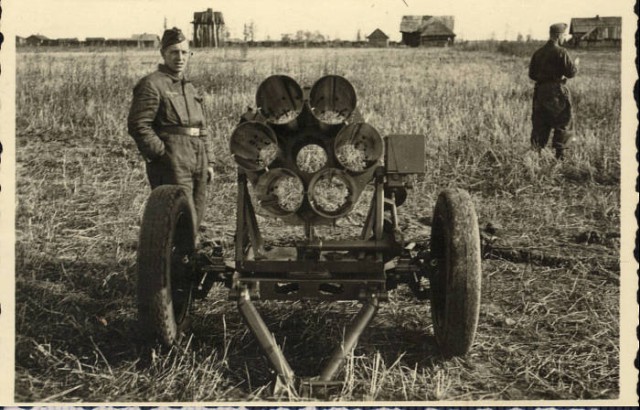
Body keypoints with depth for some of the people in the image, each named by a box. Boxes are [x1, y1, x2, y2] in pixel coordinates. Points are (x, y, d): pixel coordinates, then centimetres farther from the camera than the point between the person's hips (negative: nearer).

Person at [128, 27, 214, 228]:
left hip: (197, 165, 8)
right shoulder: (151, 85, -6)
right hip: (172, 167, -8)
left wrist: (209, 162, 14)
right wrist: (163, 155, -17)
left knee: (195, 219, 11)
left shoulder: (189, 87, 20)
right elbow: (138, 125, -15)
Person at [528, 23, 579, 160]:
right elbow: (571, 72, -12)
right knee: (564, 123, 5)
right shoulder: (560, 52, -12)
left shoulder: (538, 53, 8)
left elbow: (532, 74, 11)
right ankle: (559, 154, 4)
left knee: (540, 124, 10)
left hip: (540, 91, 6)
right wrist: (575, 64, 8)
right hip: (556, 92, -6)